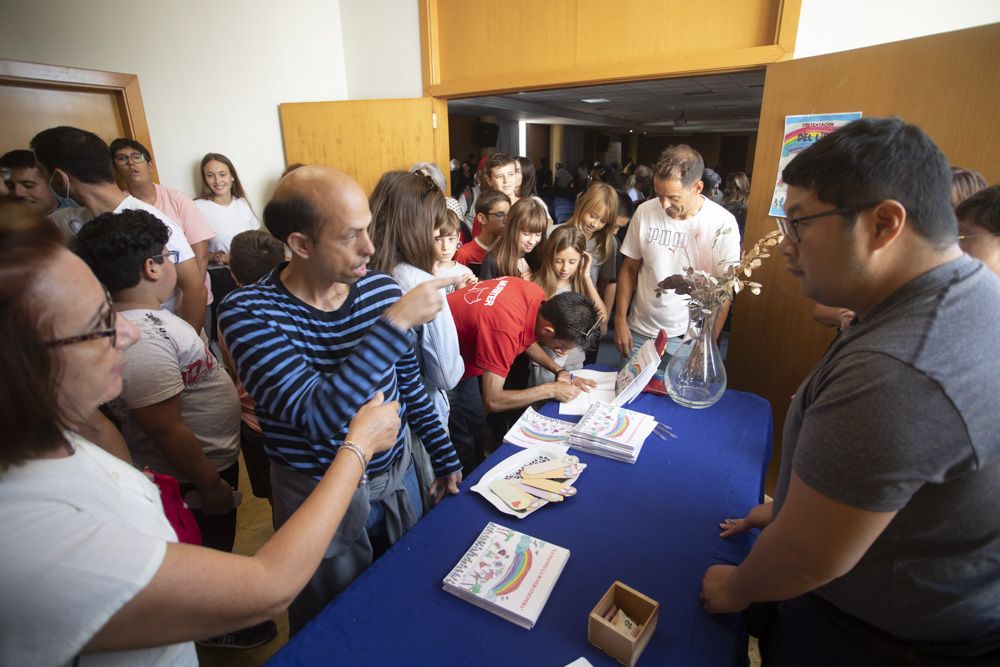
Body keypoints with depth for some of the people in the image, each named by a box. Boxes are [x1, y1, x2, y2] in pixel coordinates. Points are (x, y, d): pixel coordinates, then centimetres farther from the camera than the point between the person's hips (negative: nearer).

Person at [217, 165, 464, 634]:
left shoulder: (381, 289, -10)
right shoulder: (247, 313, -21)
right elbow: (317, 415, -33)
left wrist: (445, 459, 8)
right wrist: (397, 324, -35)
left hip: (397, 477, 4)